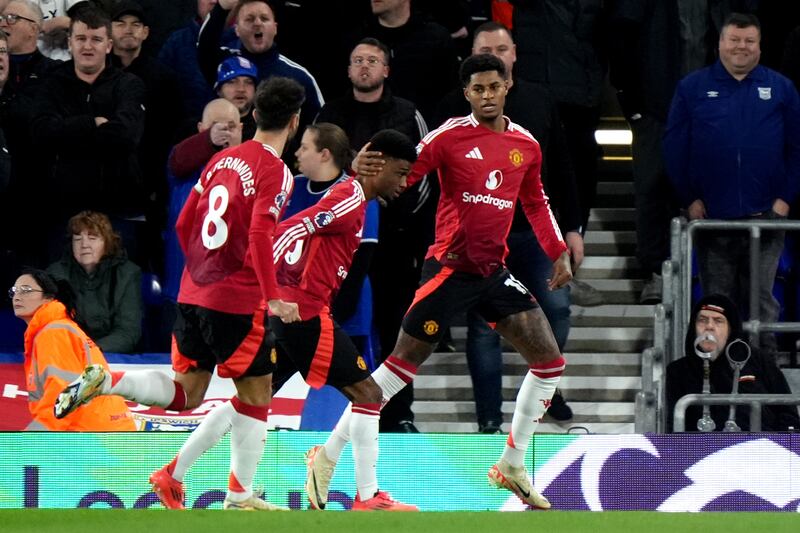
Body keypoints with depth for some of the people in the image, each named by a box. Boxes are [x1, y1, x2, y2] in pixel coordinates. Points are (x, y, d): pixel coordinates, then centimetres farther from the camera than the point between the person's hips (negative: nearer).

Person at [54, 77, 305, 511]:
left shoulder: (222, 160, 12)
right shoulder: (275, 172, -10)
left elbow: (185, 223, 16)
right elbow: (259, 235, -23)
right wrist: (273, 297, -23)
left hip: (193, 293, 7)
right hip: (238, 301, -7)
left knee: (184, 394, 12)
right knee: (255, 397, 6)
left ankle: (104, 380, -9)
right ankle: (240, 497, 8)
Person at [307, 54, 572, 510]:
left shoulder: (526, 145, 7)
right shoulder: (450, 137, -9)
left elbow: (536, 203, 21)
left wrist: (560, 253, 14)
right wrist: (365, 169, -36)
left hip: (494, 272, 6)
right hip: (449, 266, -6)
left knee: (550, 361, 0)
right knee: (401, 366, -7)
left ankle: (513, 466, 13)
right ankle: (328, 459, 2)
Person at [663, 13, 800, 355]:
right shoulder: (693, 88, 6)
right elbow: (674, 147, 4)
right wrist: (690, 199, -3)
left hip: (766, 215, 0)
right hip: (711, 216, 0)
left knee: (761, 300, 2)